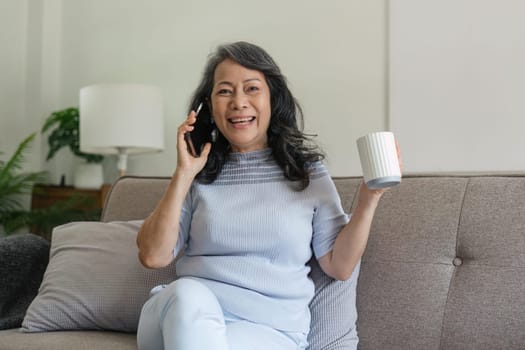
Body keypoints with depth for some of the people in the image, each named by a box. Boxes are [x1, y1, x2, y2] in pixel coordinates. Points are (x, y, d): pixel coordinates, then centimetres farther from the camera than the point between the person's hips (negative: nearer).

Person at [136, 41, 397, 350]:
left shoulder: (308, 172, 7)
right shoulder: (199, 174, 8)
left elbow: (339, 266, 4)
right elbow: (153, 256, -1)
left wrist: (369, 198, -7)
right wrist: (183, 174, -5)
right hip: (189, 314, 3)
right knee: (188, 293, -32)